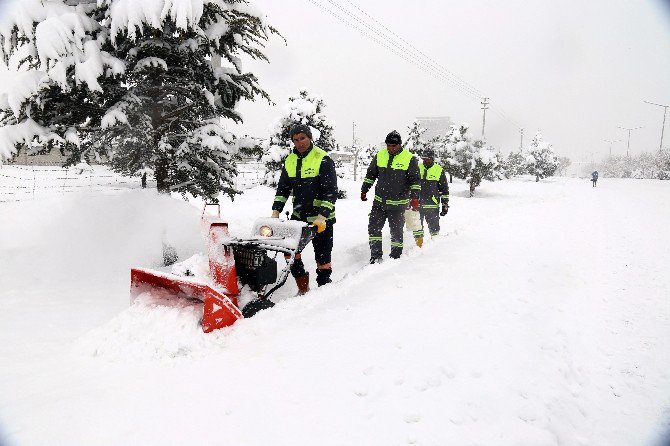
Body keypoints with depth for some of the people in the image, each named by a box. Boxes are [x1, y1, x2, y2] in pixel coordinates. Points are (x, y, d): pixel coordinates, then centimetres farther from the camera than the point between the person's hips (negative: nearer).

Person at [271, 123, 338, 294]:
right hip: (298, 216, 5)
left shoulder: (323, 159, -12)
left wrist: (322, 216, -24)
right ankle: (302, 285, 16)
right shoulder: (290, 160, 7)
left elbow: (331, 191, -16)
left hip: (322, 218, -5)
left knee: (322, 255, 2)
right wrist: (276, 211, 0)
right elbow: (283, 188, 12)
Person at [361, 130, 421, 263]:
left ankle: (395, 257, 17)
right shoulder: (379, 156, 5)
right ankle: (376, 255, 9)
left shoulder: (409, 158, -5)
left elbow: (415, 180, -4)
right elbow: (370, 175, 16)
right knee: (373, 227, 0)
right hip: (379, 202, 4)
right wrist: (364, 190, 12)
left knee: (396, 232, 3)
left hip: (398, 203, -4)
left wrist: (414, 197, -13)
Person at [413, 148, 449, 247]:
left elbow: (445, 189, 6)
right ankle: (419, 245, 15)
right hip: (417, 204, 2)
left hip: (432, 205, -2)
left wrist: (445, 205, 3)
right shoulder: (417, 168, 8)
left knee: (434, 227, 2)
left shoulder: (439, 170, 2)